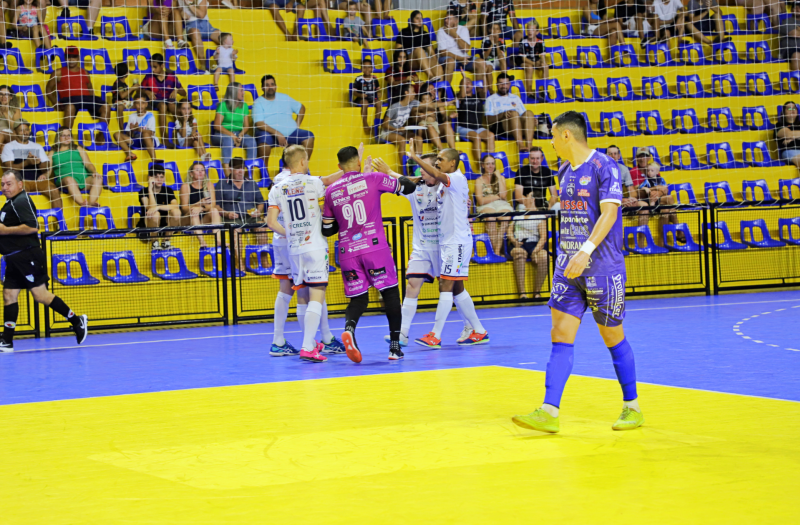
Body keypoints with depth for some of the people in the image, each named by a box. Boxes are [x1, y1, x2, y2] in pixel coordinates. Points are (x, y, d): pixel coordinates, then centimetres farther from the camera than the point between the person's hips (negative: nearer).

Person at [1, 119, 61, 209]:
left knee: (55, 191, -26)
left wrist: (39, 162, -10)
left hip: (39, 179, 3)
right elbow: (9, 167, -2)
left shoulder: (37, 147, 23)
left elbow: (47, 167, 14)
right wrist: (27, 162, -16)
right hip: (20, 180, -3)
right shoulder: (9, 147, 12)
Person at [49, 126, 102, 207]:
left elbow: (88, 164, 17)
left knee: (98, 179, -31)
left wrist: (94, 172, -5)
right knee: (69, 179, -41)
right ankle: (83, 204, -65)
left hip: (84, 178, 3)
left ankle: (91, 204, -58)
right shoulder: (53, 153, 24)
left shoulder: (78, 149, 29)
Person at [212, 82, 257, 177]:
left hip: (239, 134, 4)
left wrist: (240, 135, -13)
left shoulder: (244, 106, 12)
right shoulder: (223, 105, -3)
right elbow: (217, 125, -10)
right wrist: (231, 134, -20)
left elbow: (246, 125, 8)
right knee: (228, 139, -38)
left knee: (251, 140, -26)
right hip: (222, 134, -4)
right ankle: (227, 173, -45)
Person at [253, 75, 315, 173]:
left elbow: (301, 108, 27)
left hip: (290, 133, 5)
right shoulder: (258, 103, 3)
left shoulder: (284, 98, 18)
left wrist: (297, 125, 10)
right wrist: (277, 134, -21)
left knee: (309, 136, -15)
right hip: (270, 134, -5)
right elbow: (259, 124, -10)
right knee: (263, 140, -38)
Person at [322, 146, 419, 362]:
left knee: (358, 298, 11)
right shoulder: (373, 179, 0)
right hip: (375, 247, -3)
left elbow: (327, 229, 13)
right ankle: (395, 345, 7)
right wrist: (393, 174, 29)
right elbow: (408, 186, 9)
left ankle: (349, 326, -21)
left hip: (348, 251, 3)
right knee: (390, 292, 9)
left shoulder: (331, 191, 8)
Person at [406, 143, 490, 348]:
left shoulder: (457, 178, -13)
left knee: (446, 286, -11)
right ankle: (479, 332, 17)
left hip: (457, 242, -10)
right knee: (457, 289, 11)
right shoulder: (445, 184, 17)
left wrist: (415, 157, -28)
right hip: (448, 241, 10)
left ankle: (435, 336, -13)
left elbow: (437, 175, -31)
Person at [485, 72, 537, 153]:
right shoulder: (491, 99, 17)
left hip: (519, 128, 4)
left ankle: (529, 146, -44)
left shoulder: (516, 98, 30)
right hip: (499, 128, -4)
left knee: (529, 113, -26)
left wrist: (532, 120, -3)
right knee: (514, 113, -32)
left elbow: (523, 114, 21)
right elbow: (488, 119, 2)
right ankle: (520, 146, -51)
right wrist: (503, 115, -17)